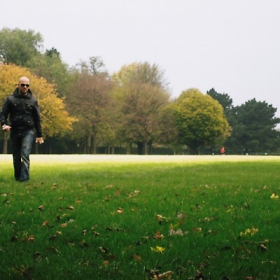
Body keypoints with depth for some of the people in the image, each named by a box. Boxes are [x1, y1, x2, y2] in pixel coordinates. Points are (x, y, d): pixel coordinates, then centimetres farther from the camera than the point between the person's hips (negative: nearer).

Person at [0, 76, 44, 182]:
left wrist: (39, 135, 8)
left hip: (28, 132, -1)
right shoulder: (10, 99, 3)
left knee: (25, 155, -17)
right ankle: (17, 177, 23)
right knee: (16, 157, 8)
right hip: (14, 132, 1)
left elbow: (37, 119, 9)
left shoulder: (33, 100, 5)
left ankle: (24, 178, -19)